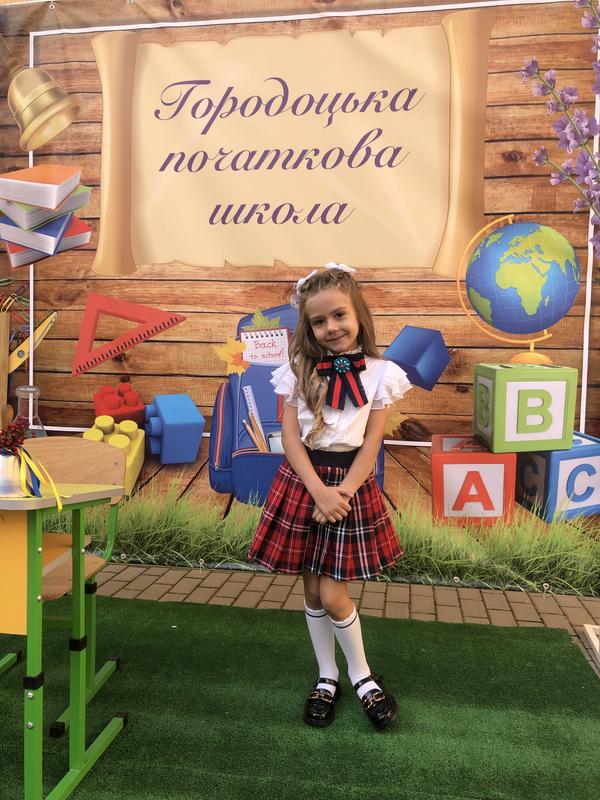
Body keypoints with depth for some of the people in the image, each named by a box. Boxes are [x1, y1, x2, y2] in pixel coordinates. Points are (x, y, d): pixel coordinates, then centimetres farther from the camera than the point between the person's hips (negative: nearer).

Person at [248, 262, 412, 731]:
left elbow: (371, 444, -5)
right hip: (303, 481, 2)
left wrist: (342, 492, -16)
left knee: (332, 594, -2)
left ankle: (362, 675, 24)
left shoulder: (379, 374, -4)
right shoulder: (299, 369, 0)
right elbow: (289, 436, -6)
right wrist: (319, 490, -16)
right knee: (312, 590, 11)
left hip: (350, 484, -2)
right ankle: (327, 678, 31)